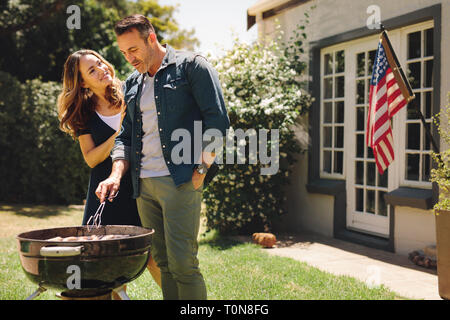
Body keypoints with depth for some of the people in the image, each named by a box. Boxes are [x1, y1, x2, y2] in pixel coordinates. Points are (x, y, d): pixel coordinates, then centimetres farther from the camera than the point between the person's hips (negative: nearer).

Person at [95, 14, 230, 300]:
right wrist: (117, 175, 2)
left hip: (180, 181, -6)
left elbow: (217, 119, -7)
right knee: (163, 262, 9)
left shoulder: (191, 65, 0)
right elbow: (126, 136, 19)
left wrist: (201, 169, -11)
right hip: (143, 185, 7)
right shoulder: (132, 84, 20)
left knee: (182, 263, -9)